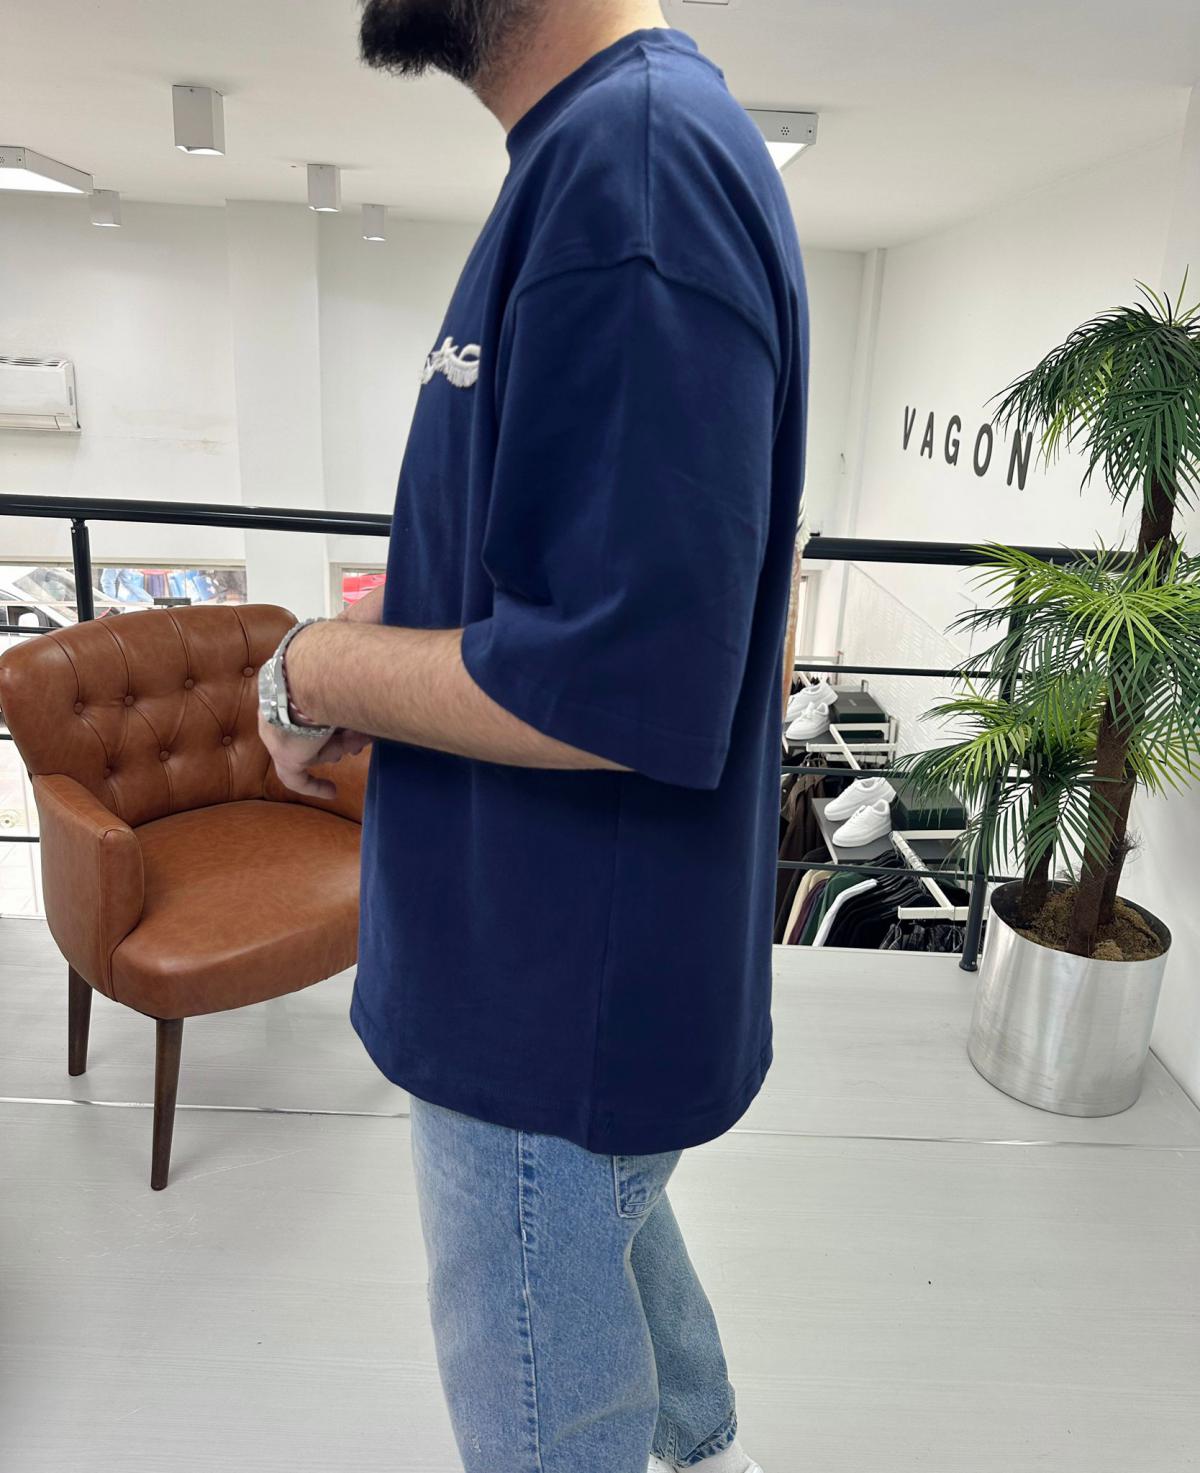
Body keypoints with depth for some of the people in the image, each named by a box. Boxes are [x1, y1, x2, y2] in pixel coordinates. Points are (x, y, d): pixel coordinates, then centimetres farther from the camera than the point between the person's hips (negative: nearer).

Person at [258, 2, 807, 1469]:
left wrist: (319, 669, -16)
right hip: (584, 952, 10)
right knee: (614, 1220, 33)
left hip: (561, 998, -10)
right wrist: (425, 609, 6)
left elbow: (624, 686, -31)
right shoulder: (607, 150, 9)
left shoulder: (635, 157, -24)